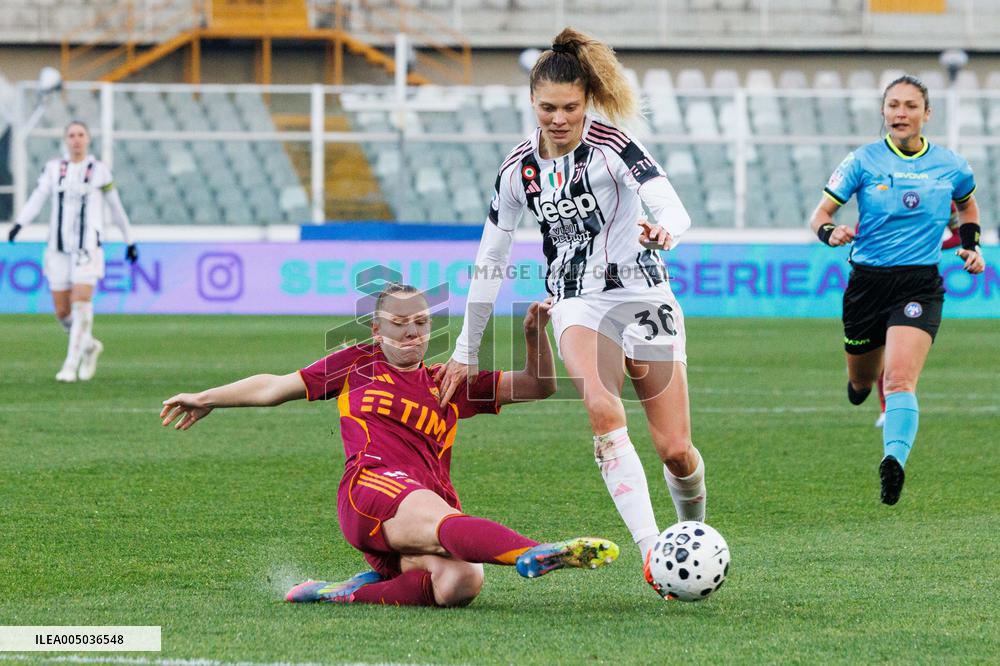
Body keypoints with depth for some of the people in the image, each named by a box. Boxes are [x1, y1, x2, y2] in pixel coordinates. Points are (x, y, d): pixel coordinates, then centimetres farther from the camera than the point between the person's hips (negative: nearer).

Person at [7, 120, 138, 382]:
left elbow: (115, 207, 10)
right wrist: (19, 223, -20)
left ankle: (71, 365, -15)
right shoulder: (53, 168, 8)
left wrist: (129, 241, 15)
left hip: (87, 247, -3)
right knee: (62, 312, 4)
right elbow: (37, 199, -3)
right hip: (59, 249, 3)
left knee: (81, 300, -19)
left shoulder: (99, 169, 2)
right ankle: (90, 346, 32)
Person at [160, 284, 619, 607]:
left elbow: (538, 386, 26)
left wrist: (535, 335, 7)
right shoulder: (357, 365, 25)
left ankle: (351, 593, -20)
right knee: (444, 520, -39)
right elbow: (276, 387, 35)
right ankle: (534, 554, -68)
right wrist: (206, 399, 40)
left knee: (461, 584, -32)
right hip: (373, 486, -4)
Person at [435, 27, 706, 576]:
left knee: (675, 449, -3)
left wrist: (663, 230, -52)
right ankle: (652, 552, -34)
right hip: (576, 302, 2)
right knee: (603, 412, -28)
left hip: (642, 296, -2)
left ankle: (693, 531, 31)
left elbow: (675, 210, -26)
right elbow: (491, 257, 9)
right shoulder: (520, 166, 0)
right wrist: (466, 351, 11)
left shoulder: (611, 144, -12)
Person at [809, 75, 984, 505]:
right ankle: (870, 378, 52)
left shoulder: (949, 166, 3)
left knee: (900, 380, -22)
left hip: (920, 286, -1)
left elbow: (968, 204, 26)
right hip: (868, 281, 1)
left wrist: (972, 245, 10)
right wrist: (831, 234, -24)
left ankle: (894, 458, -34)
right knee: (862, 381, 16)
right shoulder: (864, 161, -2)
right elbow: (819, 215, -1)